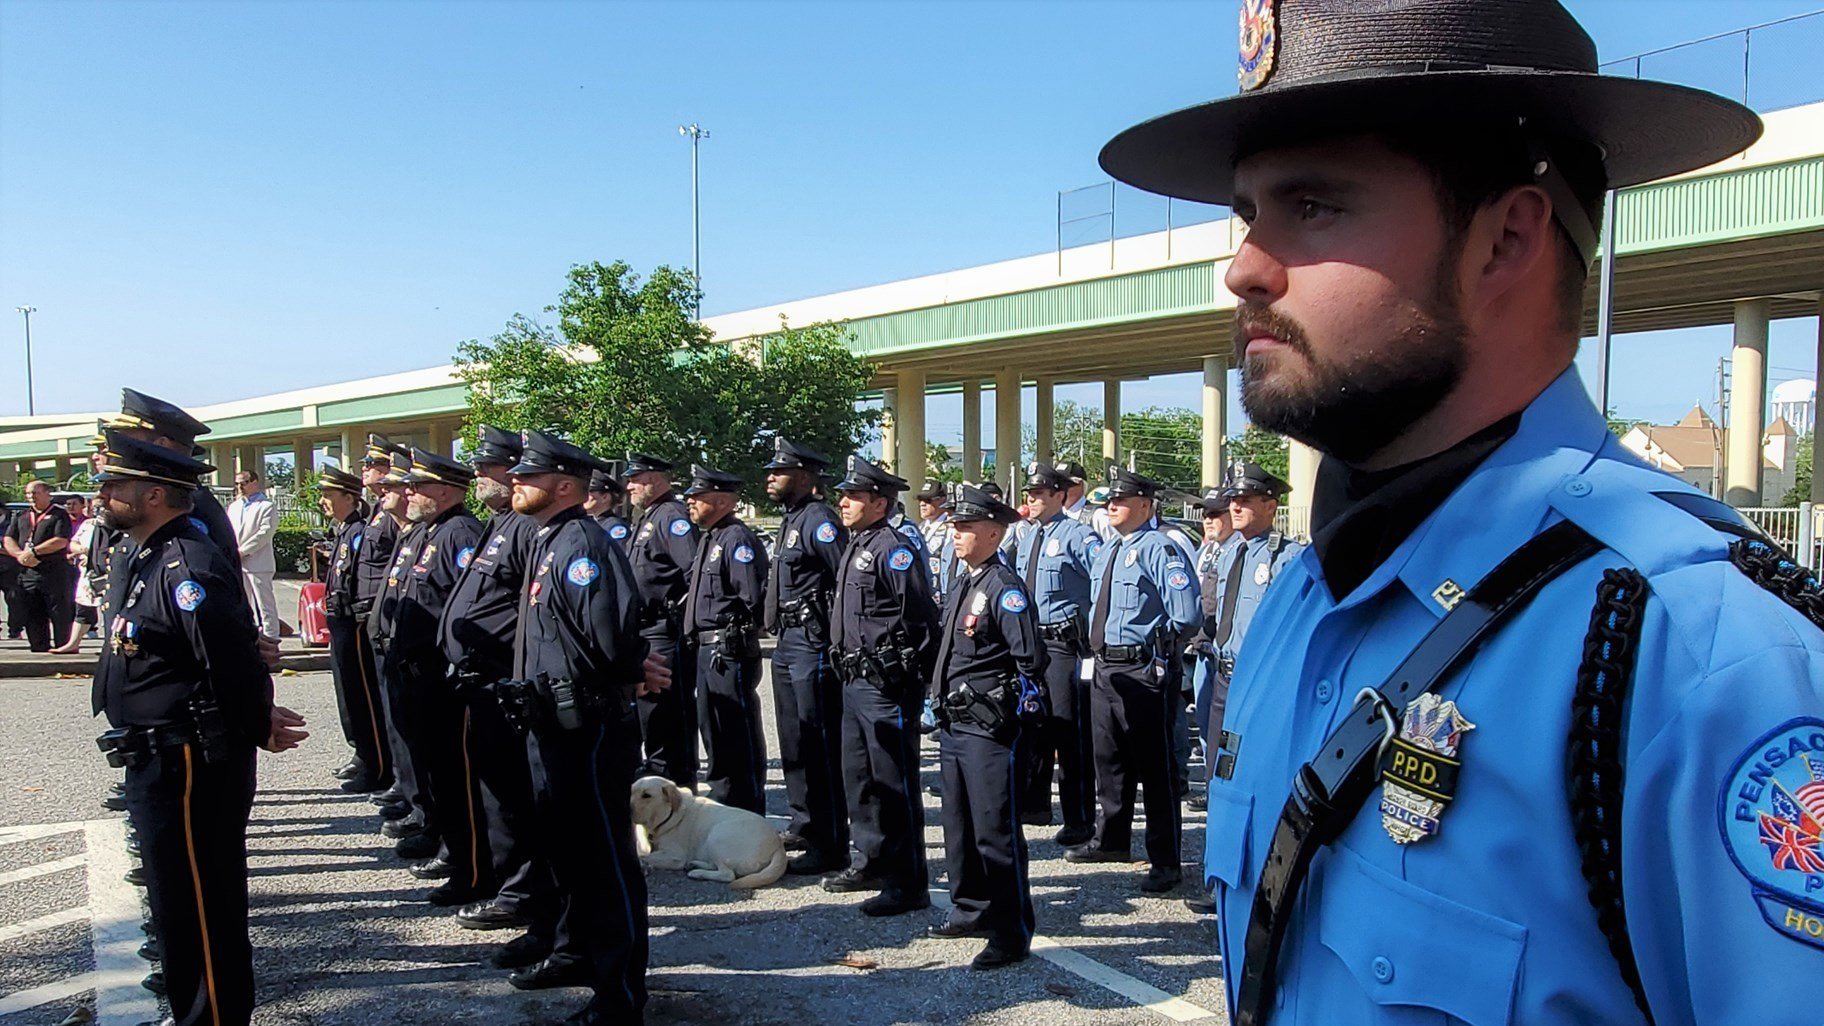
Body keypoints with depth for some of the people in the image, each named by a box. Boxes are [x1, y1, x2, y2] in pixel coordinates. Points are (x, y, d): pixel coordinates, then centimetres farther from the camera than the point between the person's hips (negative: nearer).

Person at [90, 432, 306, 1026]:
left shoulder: (186, 566, -23)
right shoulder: (147, 559, 10)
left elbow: (235, 661, -27)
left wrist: (260, 731, -13)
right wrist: (257, 716, 5)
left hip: (188, 769, -11)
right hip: (158, 761, 11)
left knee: (196, 905, 2)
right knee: (175, 895, 24)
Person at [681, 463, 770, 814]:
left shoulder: (739, 539, -14)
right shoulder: (708, 539, 17)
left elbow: (753, 598, -21)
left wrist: (735, 629, -10)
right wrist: (697, 634, 13)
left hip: (729, 651, -10)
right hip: (706, 651, 10)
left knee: (741, 737, -2)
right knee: (714, 732, 18)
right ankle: (720, 806, 31)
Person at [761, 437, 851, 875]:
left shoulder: (821, 522, -14)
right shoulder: (790, 522, 17)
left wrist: (836, 640, -20)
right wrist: (777, 630, 19)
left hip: (813, 645, -11)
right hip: (787, 642, 11)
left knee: (820, 745, -6)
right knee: (793, 741, 18)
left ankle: (830, 845, 0)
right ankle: (804, 824, 31)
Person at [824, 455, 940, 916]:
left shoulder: (894, 548, -15)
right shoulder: (856, 546, 15)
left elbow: (918, 617, -19)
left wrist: (910, 676, -18)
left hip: (886, 684, -10)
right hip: (855, 682, 10)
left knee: (895, 785, -3)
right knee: (858, 777, 19)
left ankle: (909, 884, 5)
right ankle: (872, 862, 33)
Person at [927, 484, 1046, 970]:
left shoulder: (1006, 587, -15)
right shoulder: (962, 585, 13)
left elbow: (1030, 659, -19)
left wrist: (1018, 704, -7)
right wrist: (942, 701, 16)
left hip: (990, 729, -9)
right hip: (954, 724, 9)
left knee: (995, 831, -3)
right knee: (959, 826, 19)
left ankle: (1010, 935, 7)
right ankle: (971, 910, 35)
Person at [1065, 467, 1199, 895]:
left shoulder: (1158, 549, -14)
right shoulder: (1107, 550, 14)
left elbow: (1186, 610, -22)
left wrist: (1162, 637, -8)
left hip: (1144, 670, -9)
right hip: (1104, 666, 9)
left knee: (1154, 766, -1)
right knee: (1108, 758, 21)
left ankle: (1166, 862, 8)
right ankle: (1111, 839, 39)